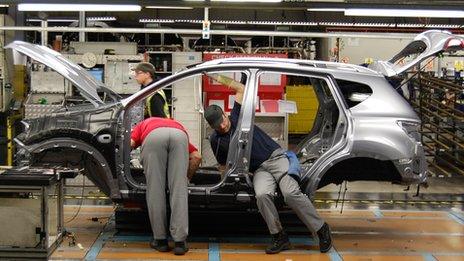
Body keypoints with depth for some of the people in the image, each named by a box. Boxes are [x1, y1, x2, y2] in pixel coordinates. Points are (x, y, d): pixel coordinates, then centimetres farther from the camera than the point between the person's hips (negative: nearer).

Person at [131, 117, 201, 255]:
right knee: (179, 189, 5)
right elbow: (197, 157, 28)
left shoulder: (143, 125, 42)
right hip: (179, 135, 2)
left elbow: (130, 144, 16)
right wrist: (186, 176, 41)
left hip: (153, 136, -2)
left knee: (155, 189, 8)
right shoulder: (176, 124, 45)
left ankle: (160, 240, 13)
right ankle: (180, 241, 1)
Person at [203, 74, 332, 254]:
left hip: (275, 157, -2)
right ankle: (279, 237, -18)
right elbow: (223, 165, 19)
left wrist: (217, 78, 3)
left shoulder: (236, 116, 4)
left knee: (291, 193, -23)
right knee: (262, 195, -31)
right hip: (259, 170, 2)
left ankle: (321, 229, -11)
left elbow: (240, 88, 5)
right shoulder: (215, 140, 8)